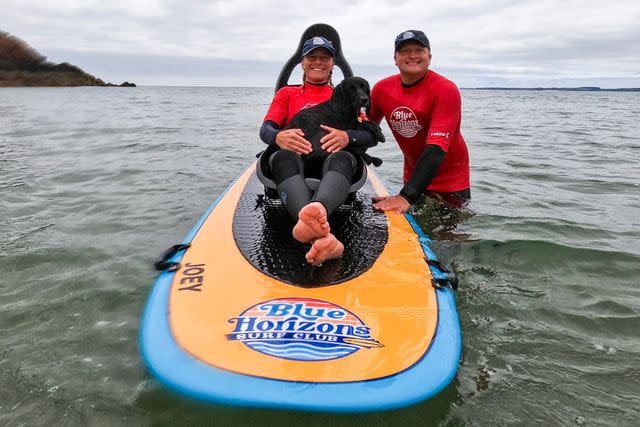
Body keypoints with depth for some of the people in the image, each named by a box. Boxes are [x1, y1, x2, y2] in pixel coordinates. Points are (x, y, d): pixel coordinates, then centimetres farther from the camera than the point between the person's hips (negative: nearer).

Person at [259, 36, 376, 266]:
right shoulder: (287, 93, 25)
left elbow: (370, 135, 8)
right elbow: (265, 129, 7)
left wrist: (347, 136, -17)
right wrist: (278, 136, -20)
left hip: (331, 157, 1)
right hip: (293, 157, 0)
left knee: (341, 158, -37)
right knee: (284, 157, -38)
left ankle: (317, 209, -71)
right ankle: (322, 236, -65)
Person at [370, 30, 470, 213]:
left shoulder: (446, 90, -24)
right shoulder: (381, 89, -7)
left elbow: (437, 149, -34)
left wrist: (406, 197, -43)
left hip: (450, 183, -4)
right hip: (411, 177, 5)